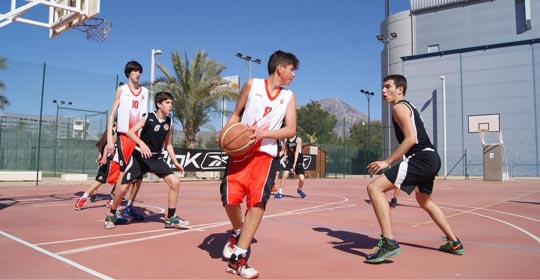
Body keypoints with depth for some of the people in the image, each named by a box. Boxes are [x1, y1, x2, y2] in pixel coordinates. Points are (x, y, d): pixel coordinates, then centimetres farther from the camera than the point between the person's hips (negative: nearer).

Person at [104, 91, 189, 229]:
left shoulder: (169, 122, 2)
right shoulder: (148, 118, -11)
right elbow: (130, 132, -19)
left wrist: (175, 162, 6)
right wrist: (141, 143, -36)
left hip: (156, 158, 4)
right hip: (140, 156, -4)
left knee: (175, 182, -9)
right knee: (124, 187, -6)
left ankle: (171, 218, 3)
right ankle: (111, 215, 20)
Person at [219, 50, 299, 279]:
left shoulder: (289, 97, 9)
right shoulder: (252, 84, 5)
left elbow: (290, 130, -1)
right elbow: (236, 114, 12)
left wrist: (263, 133, -16)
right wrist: (225, 133, -5)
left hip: (266, 154, 1)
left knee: (258, 202, -11)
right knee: (230, 199, -5)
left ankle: (238, 258, -5)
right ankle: (237, 233, 28)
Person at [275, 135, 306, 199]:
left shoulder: (298, 139, -13)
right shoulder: (286, 140, -1)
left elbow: (296, 152, -20)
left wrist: (294, 164, -25)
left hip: (298, 161, -2)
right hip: (290, 160, 2)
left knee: (301, 178, -9)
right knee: (285, 175, -18)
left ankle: (299, 190, 24)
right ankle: (280, 193, -8)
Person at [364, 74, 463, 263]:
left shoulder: (399, 107, -5)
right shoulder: (409, 107, 25)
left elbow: (411, 139, -17)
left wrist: (387, 162, -18)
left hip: (421, 159, -11)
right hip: (432, 159, 11)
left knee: (375, 188, -17)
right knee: (425, 202, 33)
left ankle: (389, 243, -22)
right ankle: (454, 243, 42)